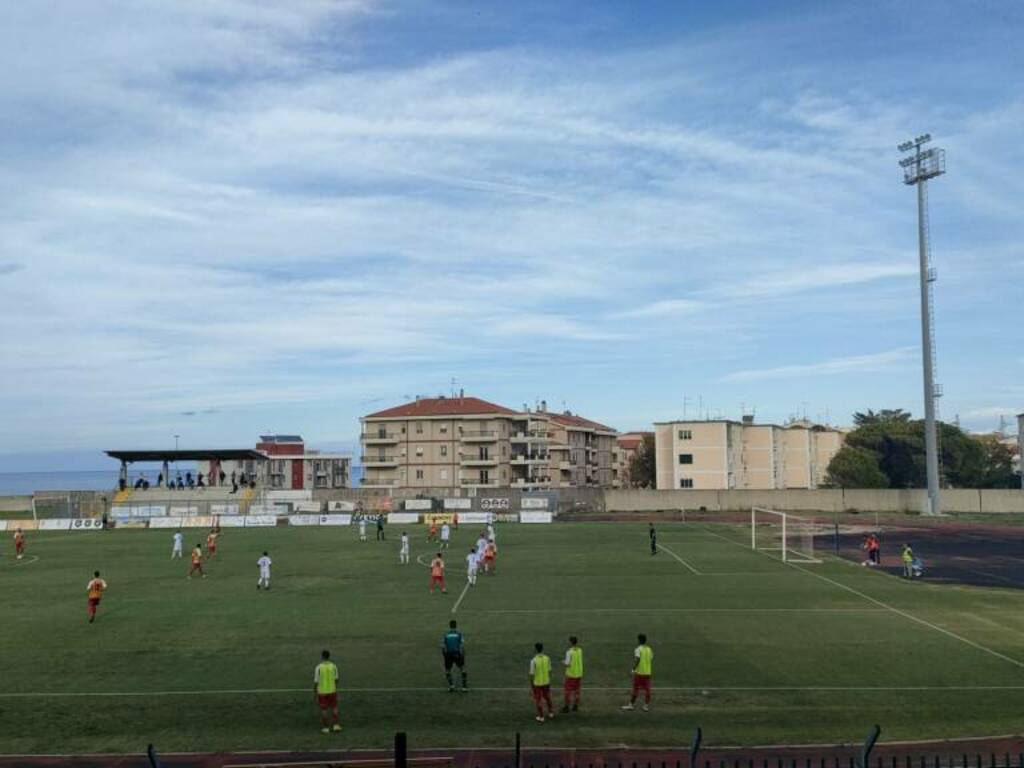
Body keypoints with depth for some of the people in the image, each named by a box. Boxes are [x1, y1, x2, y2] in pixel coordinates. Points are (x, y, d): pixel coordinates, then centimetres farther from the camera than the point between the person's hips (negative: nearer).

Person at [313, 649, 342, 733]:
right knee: (334, 707, 17)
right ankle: (336, 725, 10)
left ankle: (326, 728, 13)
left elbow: (316, 681, -12)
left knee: (323, 709, 9)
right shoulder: (334, 666, -7)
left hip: (322, 692, -2)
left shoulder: (318, 667, -16)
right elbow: (336, 679, 2)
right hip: (332, 691, 2)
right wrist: (336, 689, 16)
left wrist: (314, 693, 0)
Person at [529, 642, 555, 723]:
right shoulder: (547, 658, -9)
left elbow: (532, 674, -17)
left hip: (537, 683, -4)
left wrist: (531, 686, -6)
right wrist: (549, 681, 15)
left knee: (538, 700, 10)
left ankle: (541, 717, 17)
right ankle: (551, 713, 35)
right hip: (546, 682, 4)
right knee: (547, 697, 23)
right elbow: (549, 671, 0)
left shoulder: (533, 660, -22)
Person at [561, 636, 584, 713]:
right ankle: (576, 706, 20)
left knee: (568, 691, 5)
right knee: (576, 691, 14)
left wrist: (563, 662, 0)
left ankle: (566, 707, 11)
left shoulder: (569, 652, -20)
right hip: (579, 674, 6)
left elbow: (567, 664, -20)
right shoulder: (580, 650, -1)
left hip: (571, 675, -6)